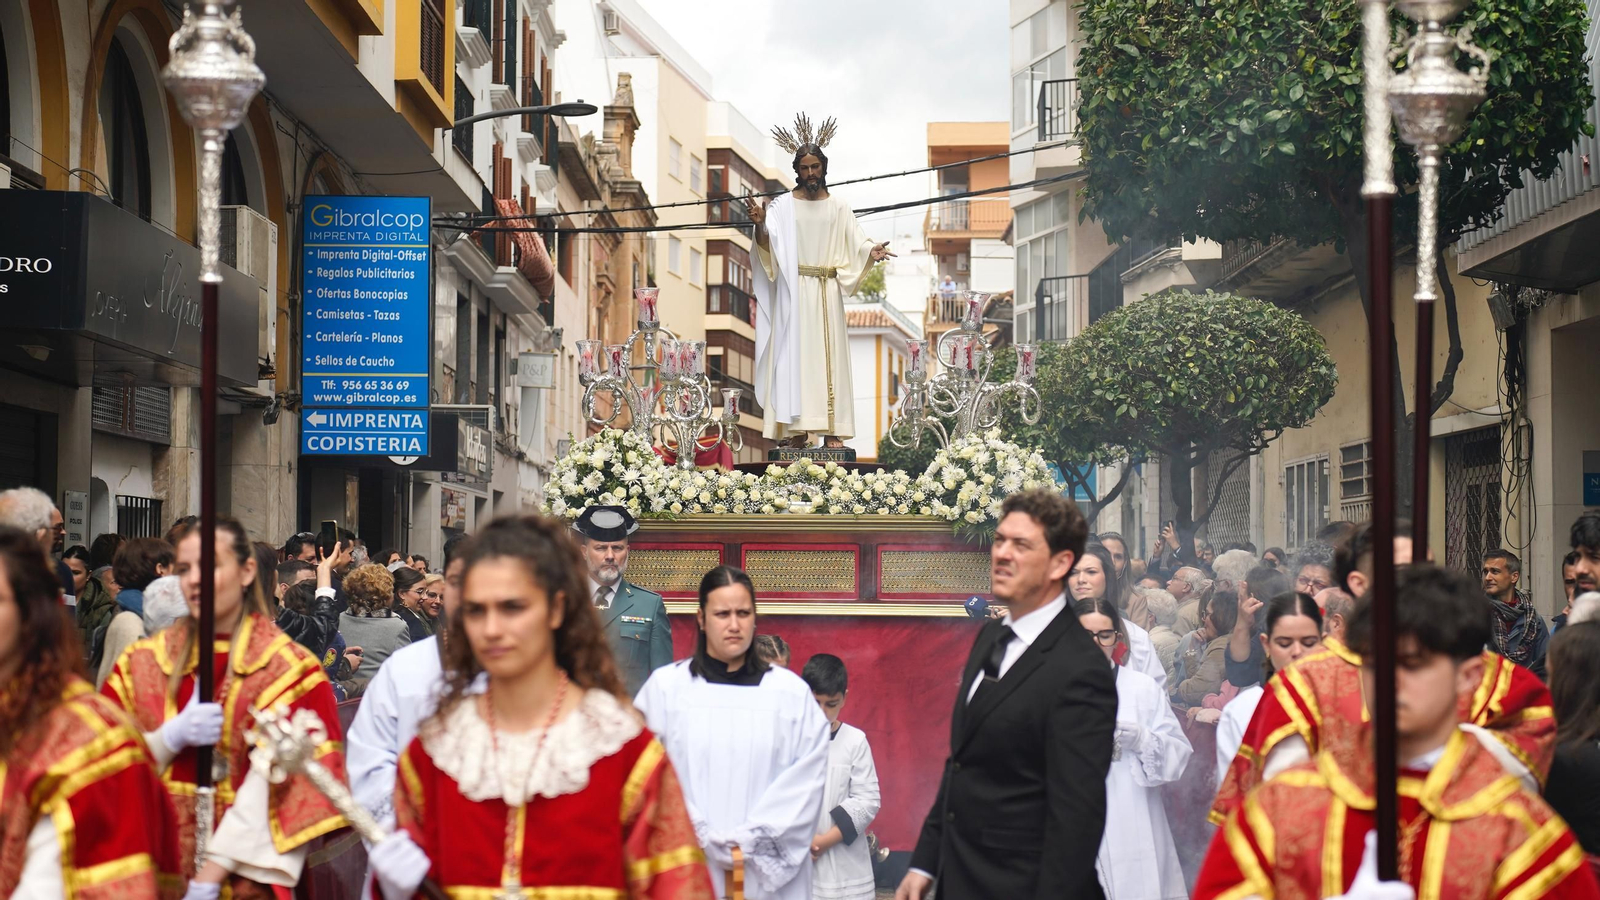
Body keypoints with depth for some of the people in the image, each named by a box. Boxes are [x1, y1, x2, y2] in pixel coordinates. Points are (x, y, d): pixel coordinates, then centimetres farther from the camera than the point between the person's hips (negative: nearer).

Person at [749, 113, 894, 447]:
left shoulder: (838, 207, 10)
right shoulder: (783, 206, 3)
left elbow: (856, 242, 2)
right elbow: (768, 247, -5)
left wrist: (871, 251, -19)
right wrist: (760, 224, -24)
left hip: (827, 294, 2)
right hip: (794, 293, -2)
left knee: (829, 356, -1)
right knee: (796, 354, -7)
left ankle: (831, 430, -3)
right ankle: (798, 430, -9)